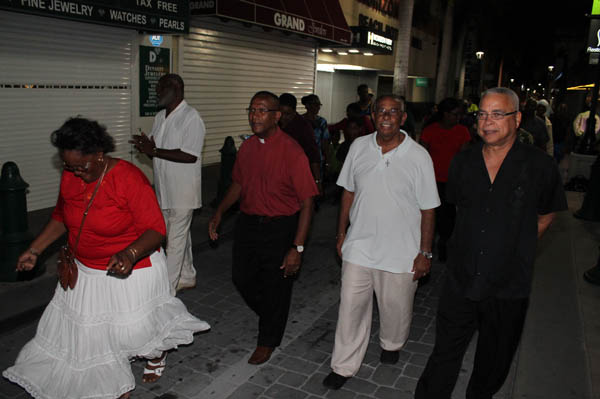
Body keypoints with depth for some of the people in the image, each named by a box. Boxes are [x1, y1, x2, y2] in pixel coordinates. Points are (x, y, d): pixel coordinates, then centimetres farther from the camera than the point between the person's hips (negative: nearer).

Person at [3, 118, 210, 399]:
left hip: (129, 270, -6)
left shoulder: (129, 179, -25)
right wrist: (34, 249, 4)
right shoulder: (70, 176, -5)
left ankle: (157, 355, 49)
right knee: (96, 328, 15)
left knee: (136, 328, 12)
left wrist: (129, 254, -43)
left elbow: (156, 229, -26)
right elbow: (61, 216, 12)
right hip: (86, 271, 6)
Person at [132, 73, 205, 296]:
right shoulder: (160, 117, 11)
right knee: (180, 235, 18)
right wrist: (146, 147, -9)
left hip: (182, 191, -8)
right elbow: (156, 151, 15)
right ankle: (187, 278, 33)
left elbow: (190, 155, -24)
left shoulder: (191, 118, -15)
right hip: (164, 190, 8)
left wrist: (154, 151, -24)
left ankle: (167, 289, 5)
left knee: (176, 240, -2)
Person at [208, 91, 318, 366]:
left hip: (280, 229, -6)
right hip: (247, 224, 6)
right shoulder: (247, 147, 2)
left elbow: (307, 202, -18)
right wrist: (219, 212, 4)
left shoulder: (291, 152, -19)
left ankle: (268, 341, 33)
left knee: (275, 288, 8)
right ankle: (269, 315, 46)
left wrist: (297, 248, -21)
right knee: (242, 279, 16)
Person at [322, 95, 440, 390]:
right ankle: (344, 366, 24)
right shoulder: (359, 147, -1)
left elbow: (427, 209, -6)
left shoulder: (419, 157, -10)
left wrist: (425, 253, -6)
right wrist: (341, 233, 10)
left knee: (395, 307, 15)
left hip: (400, 252, -2)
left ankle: (391, 344, 47)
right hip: (359, 246, 2)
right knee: (351, 306, 7)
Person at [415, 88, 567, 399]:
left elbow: (546, 215, 7)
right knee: (445, 354, 8)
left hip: (508, 286, -1)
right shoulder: (463, 162, 1)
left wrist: (518, 249, 7)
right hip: (461, 280, 1)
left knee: (494, 361, 20)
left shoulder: (539, 166, -9)